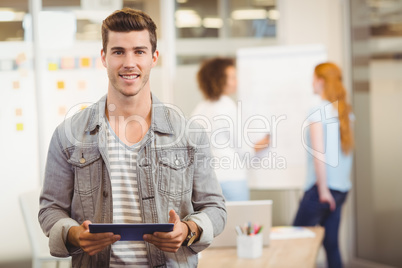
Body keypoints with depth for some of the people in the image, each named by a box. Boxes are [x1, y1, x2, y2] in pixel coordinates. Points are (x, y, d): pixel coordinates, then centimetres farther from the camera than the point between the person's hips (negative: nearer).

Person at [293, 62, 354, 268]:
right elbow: (347, 149, 14)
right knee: (331, 243, 9)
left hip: (322, 187, -7)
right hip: (342, 188, 7)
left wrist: (323, 189, -12)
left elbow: (318, 153, -15)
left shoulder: (318, 112, -10)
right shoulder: (346, 111, 10)